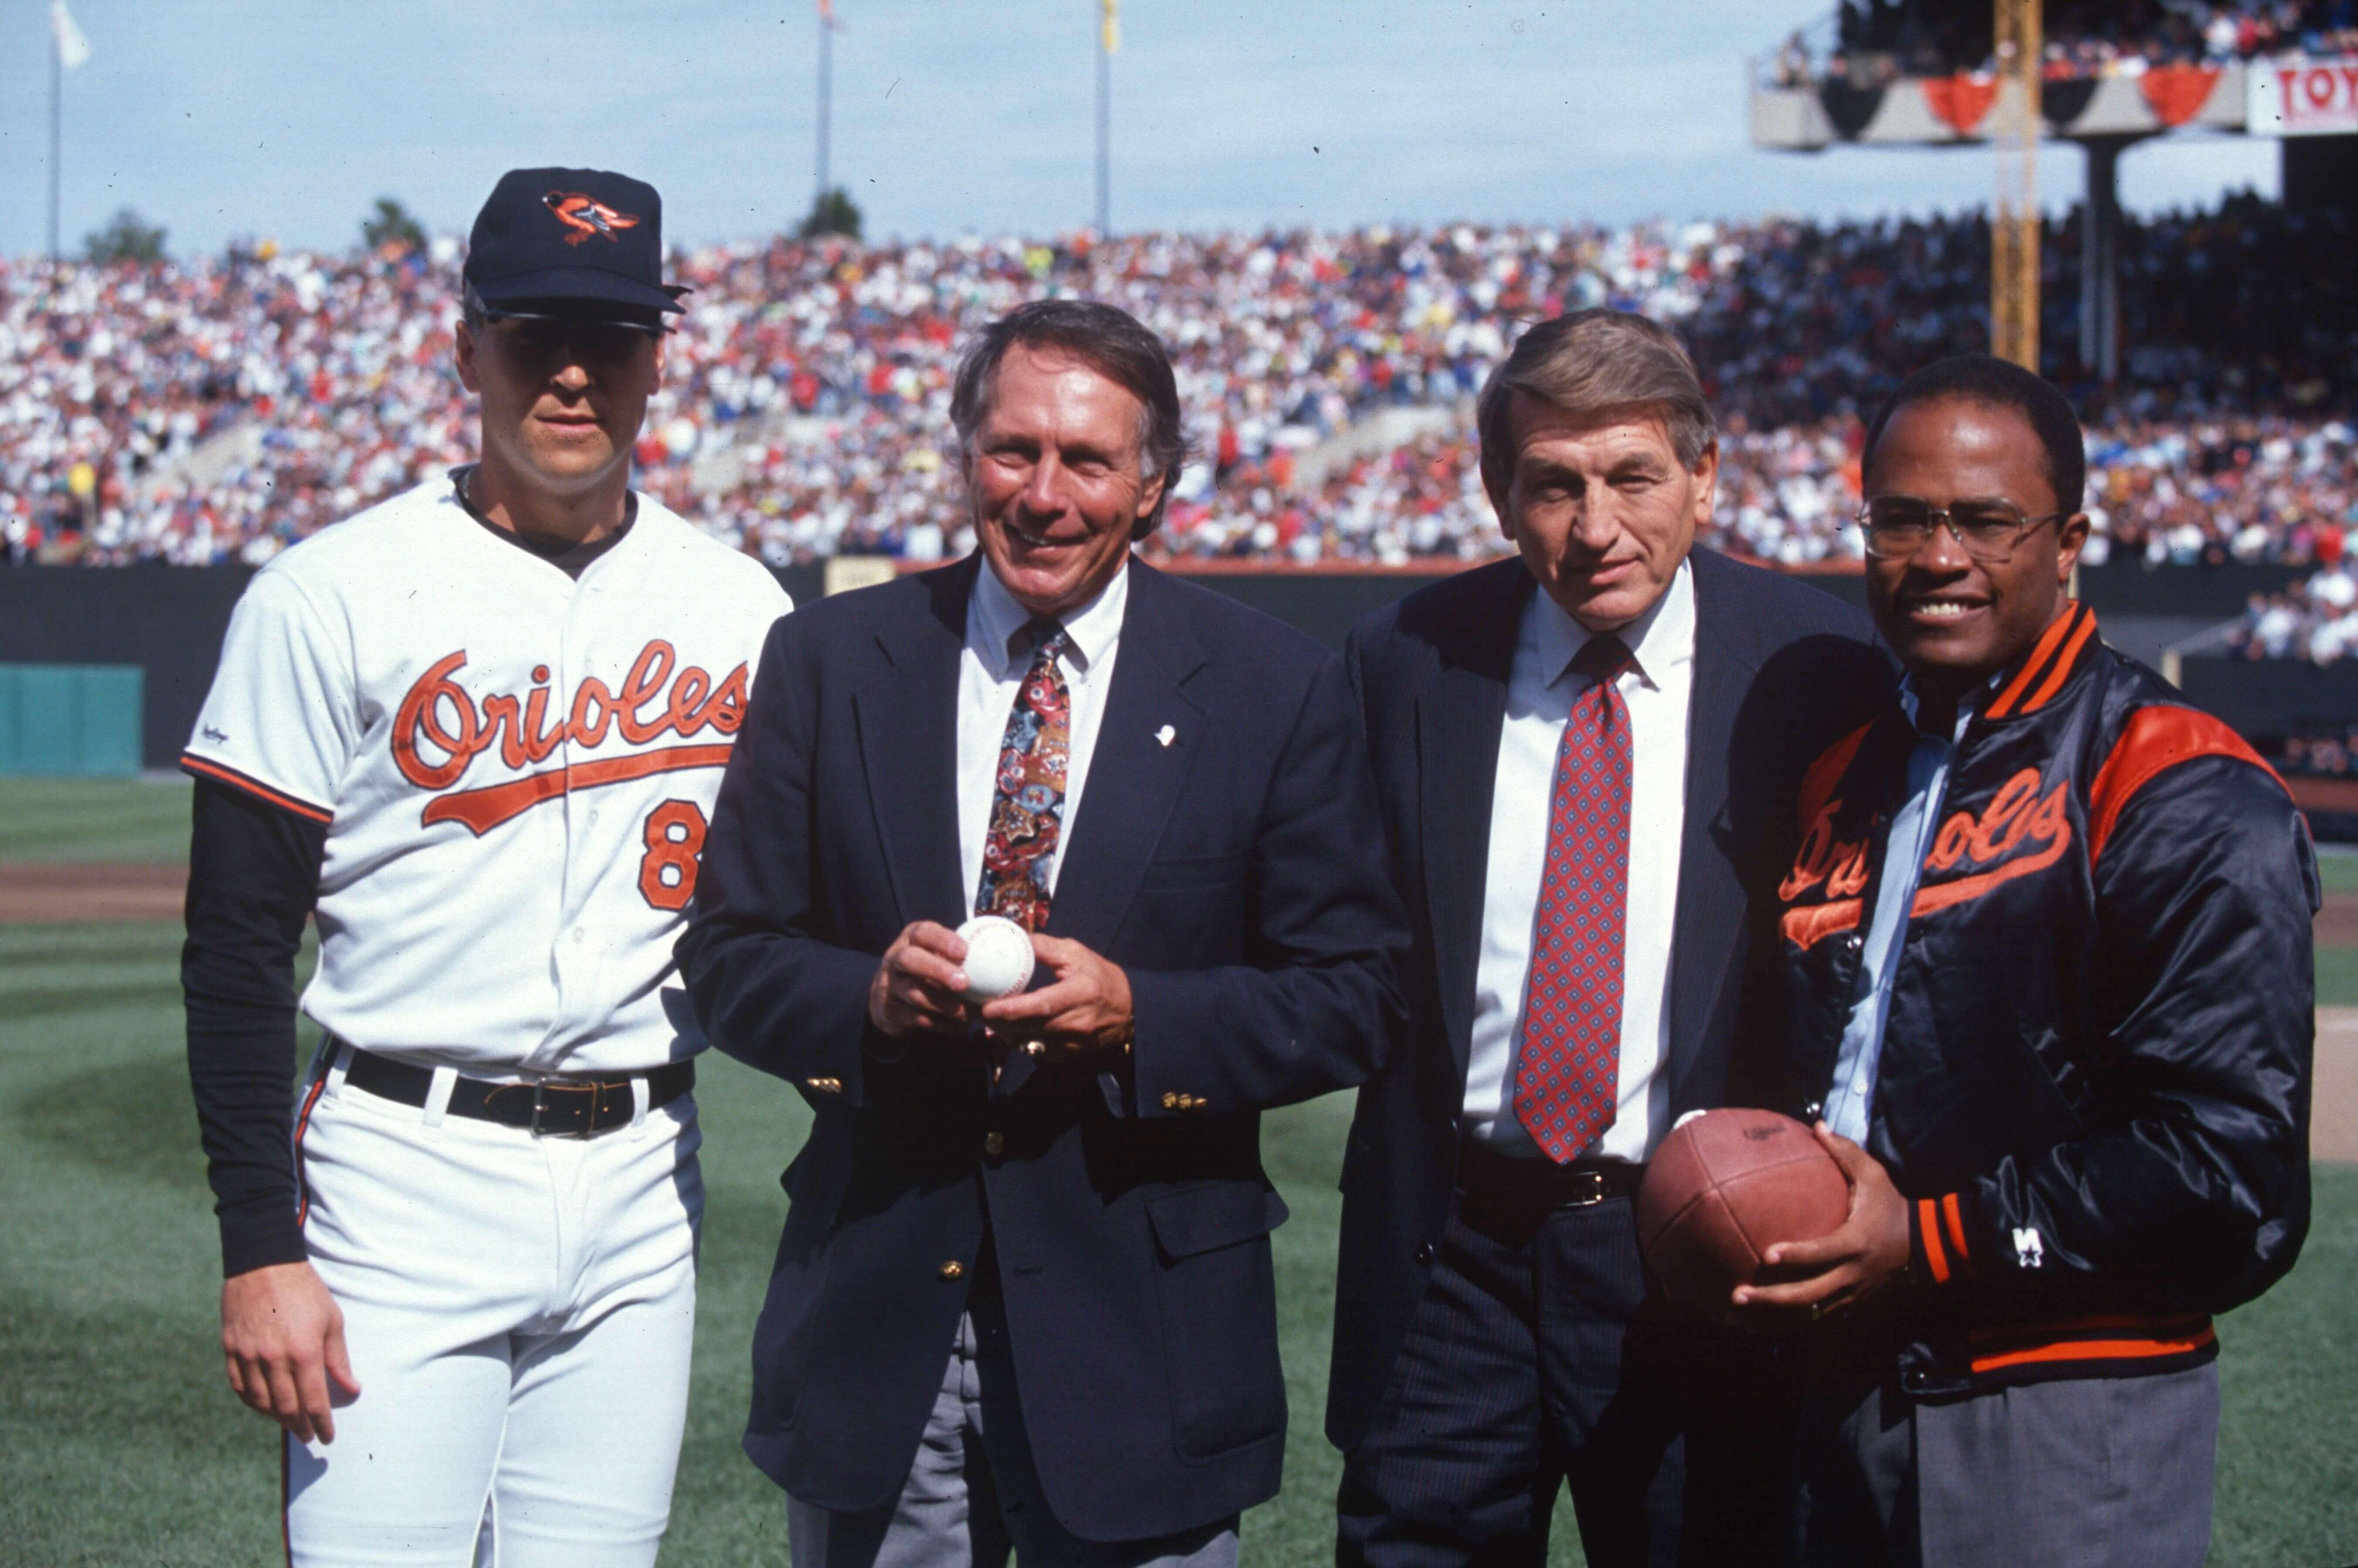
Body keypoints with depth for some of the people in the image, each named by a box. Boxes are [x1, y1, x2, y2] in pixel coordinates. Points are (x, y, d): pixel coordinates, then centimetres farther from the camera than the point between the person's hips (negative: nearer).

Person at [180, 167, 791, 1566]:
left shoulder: (741, 610, 7)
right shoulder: (332, 596, -4)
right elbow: (238, 948, -5)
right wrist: (262, 1252, -10)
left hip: (643, 1186, 4)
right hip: (406, 1177, -4)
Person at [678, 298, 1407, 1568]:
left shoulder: (1274, 689, 0)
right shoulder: (827, 662, 4)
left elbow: (1352, 999, -2)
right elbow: (725, 954, 5)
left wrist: (1139, 1016, -18)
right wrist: (868, 996, -16)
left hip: (1138, 1335, -1)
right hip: (874, 1324, 1)